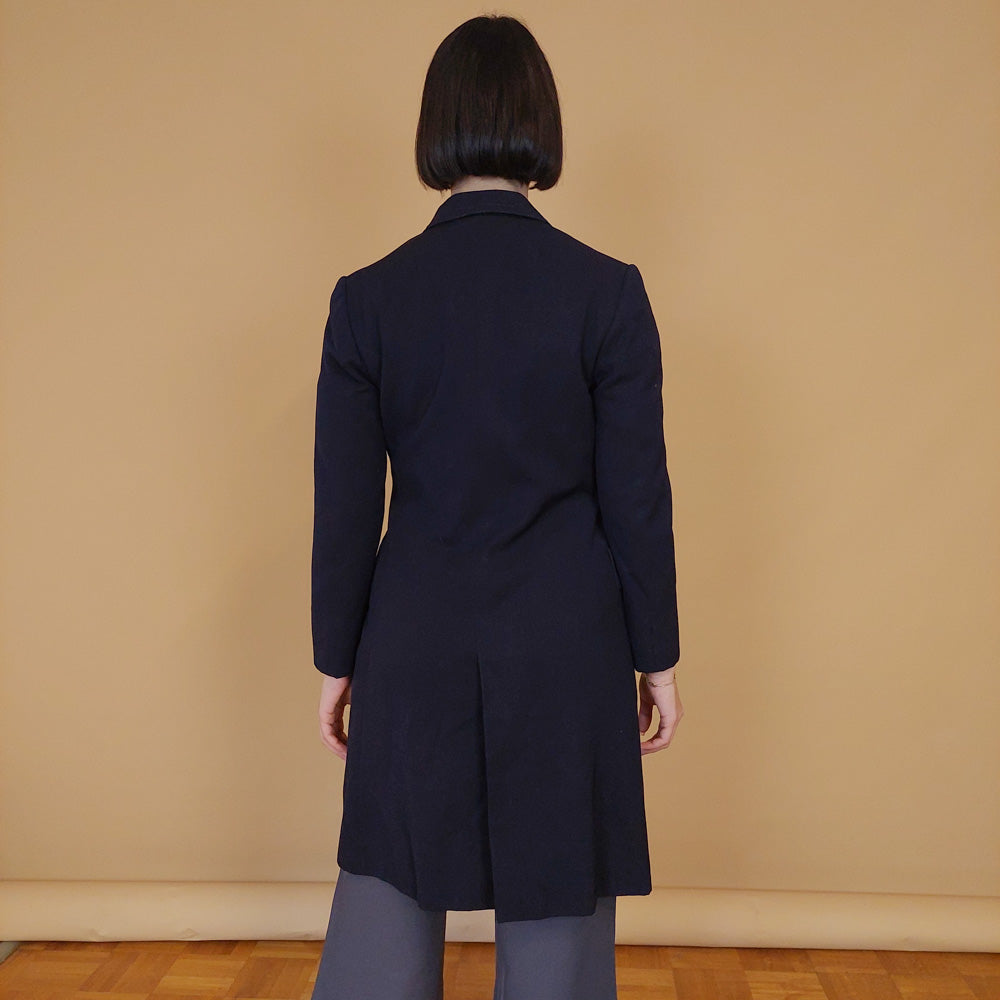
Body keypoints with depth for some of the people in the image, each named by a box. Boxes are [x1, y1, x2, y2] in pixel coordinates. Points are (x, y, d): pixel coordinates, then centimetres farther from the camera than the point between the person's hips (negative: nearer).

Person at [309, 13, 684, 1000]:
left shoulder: (368, 298, -5)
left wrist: (337, 661, 10)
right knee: (556, 919, 14)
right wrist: (656, 657, 6)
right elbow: (636, 496, -6)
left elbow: (345, 508, -2)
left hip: (416, 647, 1)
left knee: (383, 913, 16)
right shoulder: (607, 291, -8)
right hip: (568, 652, -1)